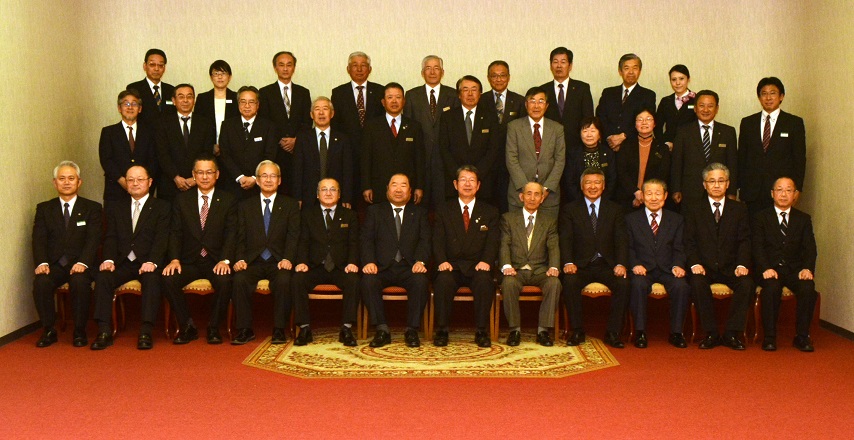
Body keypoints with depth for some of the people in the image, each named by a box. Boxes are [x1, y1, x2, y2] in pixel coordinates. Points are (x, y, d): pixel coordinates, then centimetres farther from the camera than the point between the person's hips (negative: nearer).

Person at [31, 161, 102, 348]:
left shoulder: (92, 208, 8)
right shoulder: (44, 208, 15)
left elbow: (93, 239, -4)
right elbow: (39, 239, 3)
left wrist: (82, 263, -21)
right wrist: (42, 263, -16)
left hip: (80, 264, -2)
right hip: (54, 264, 2)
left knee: (79, 281, -34)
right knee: (41, 282, -30)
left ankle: (79, 331, -17)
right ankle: (48, 330, -12)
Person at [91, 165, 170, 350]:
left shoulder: (162, 207, 10)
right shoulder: (115, 208, 22)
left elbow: (161, 238, -3)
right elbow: (110, 237, 9)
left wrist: (151, 262, -21)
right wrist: (109, 259, -12)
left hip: (148, 263, -3)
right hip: (123, 263, 3)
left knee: (152, 279, -34)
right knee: (102, 277, -26)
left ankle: (146, 332, -37)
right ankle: (104, 332, -27)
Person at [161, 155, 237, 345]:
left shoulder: (228, 200, 7)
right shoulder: (181, 200, 11)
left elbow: (231, 233, -3)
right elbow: (175, 233, 3)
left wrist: (225, 260, -19)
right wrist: (174, 259, -14)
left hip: (216, 261, -2)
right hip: (189, 261, 2)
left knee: (225, 281, -33)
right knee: (168, 279, -27)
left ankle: (214, 328, -10)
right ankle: (187, 327, -8)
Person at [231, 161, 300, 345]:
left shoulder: (290, 205, 11)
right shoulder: (245, 206, 16)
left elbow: (293, 235, -1)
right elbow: (241, 238, 8)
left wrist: (287, 259, -18)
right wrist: (240, 259, -11)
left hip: (278, 262, -1)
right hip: (253, 261, 1)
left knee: (284, 281, -33)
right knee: (239, 280, -29)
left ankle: (279, 330, -19)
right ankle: (245, 330, -17)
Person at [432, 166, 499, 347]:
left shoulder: (490, 212, 14)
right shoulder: (444, 211, 15)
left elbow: (493, 242, 2)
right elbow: (438, 241, 4)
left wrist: (486, 261, -18)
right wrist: (442, 261, -16)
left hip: (477, 267, 0)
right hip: (451, 266, 0)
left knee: (484, 281, -34)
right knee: (443, 281, -34)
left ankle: (481, 331, -22)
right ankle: (442, 330, -21)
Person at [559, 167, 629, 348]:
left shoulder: (615, 210, 12)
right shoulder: (569, 210, 8)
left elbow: (620, 240, 2)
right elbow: (565, 240, -4)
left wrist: (621, 264, -17)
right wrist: (568, 263, -22)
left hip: (607, 265, 1)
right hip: (581, 265, -1)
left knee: (623, 283, -28)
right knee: (569, 281, -32)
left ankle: (612, 333, -15)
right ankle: (577, 332, -17)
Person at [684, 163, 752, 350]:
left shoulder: (740, 209, 12)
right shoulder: (694, 211, 11)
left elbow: (744, 241, 3)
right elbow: (690, 242, 3)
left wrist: (742, 264, -14)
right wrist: (695, 264, -16)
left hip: (731, 268, 1)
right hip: (704, 267, -1)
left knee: (746, 283, -29)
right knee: (697, 283, -33)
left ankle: (732, 334, -18)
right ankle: (711, 333, -21)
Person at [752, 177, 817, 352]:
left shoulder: (804, 219, 15)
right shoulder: (761, 217, 8)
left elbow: (810, 248, 4)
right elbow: (757, 247, -3)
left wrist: (807, 268, -16)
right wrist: (766, 269, -21)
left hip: (795, 270, 2)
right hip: (769, 269, -2)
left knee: (808, 288, -29)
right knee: (772, 287, -34)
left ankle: (802, 336, -15)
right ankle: (769, 336, -23)